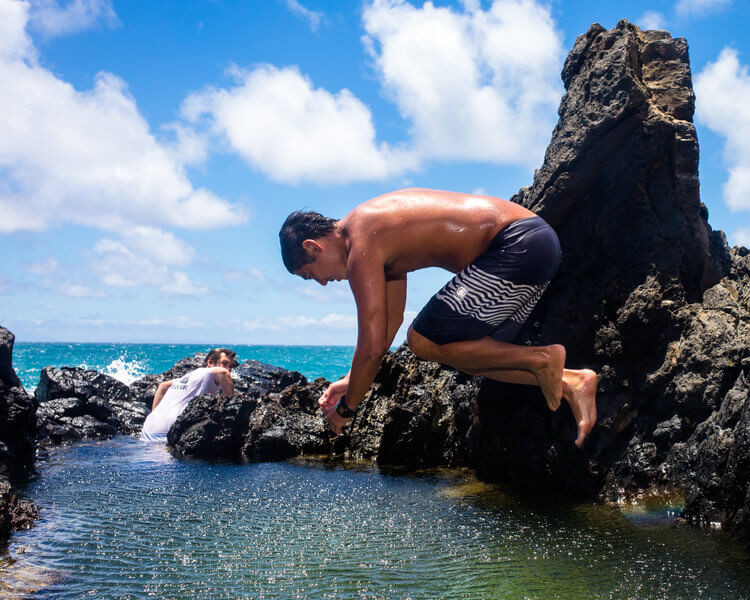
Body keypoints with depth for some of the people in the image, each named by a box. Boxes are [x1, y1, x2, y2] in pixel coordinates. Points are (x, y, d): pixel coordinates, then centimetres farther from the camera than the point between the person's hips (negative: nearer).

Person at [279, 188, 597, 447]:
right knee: (473, 353, 17)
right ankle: (572, 382, 7)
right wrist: (350, 380, 32)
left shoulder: (360, 250, -10)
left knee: (423, 342, -3)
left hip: (515, 246, -10)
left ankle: (541, 358, -4)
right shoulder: (384, 238, 21)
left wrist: (346, 408, 4)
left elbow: (373, 346, -11)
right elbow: (390, 323, 30)